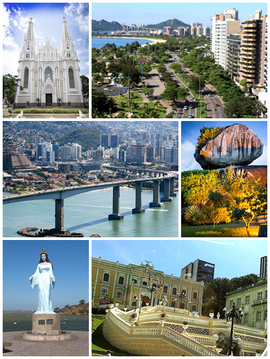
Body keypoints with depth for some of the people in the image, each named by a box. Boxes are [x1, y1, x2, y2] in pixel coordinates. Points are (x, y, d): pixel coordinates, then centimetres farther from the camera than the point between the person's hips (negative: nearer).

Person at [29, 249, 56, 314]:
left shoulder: (49, 264, 10)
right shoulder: (39, 265, 15)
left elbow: (51, 273, 4)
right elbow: (37, 273, 9)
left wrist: (53, 277, -16)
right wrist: (32, 277, -9)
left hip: (47, 279, -1)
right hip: (41, 279, 2)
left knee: (47, 294, -9)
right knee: (41, 294, -7)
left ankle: (48, 310, -11)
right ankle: (41, 310, -8)